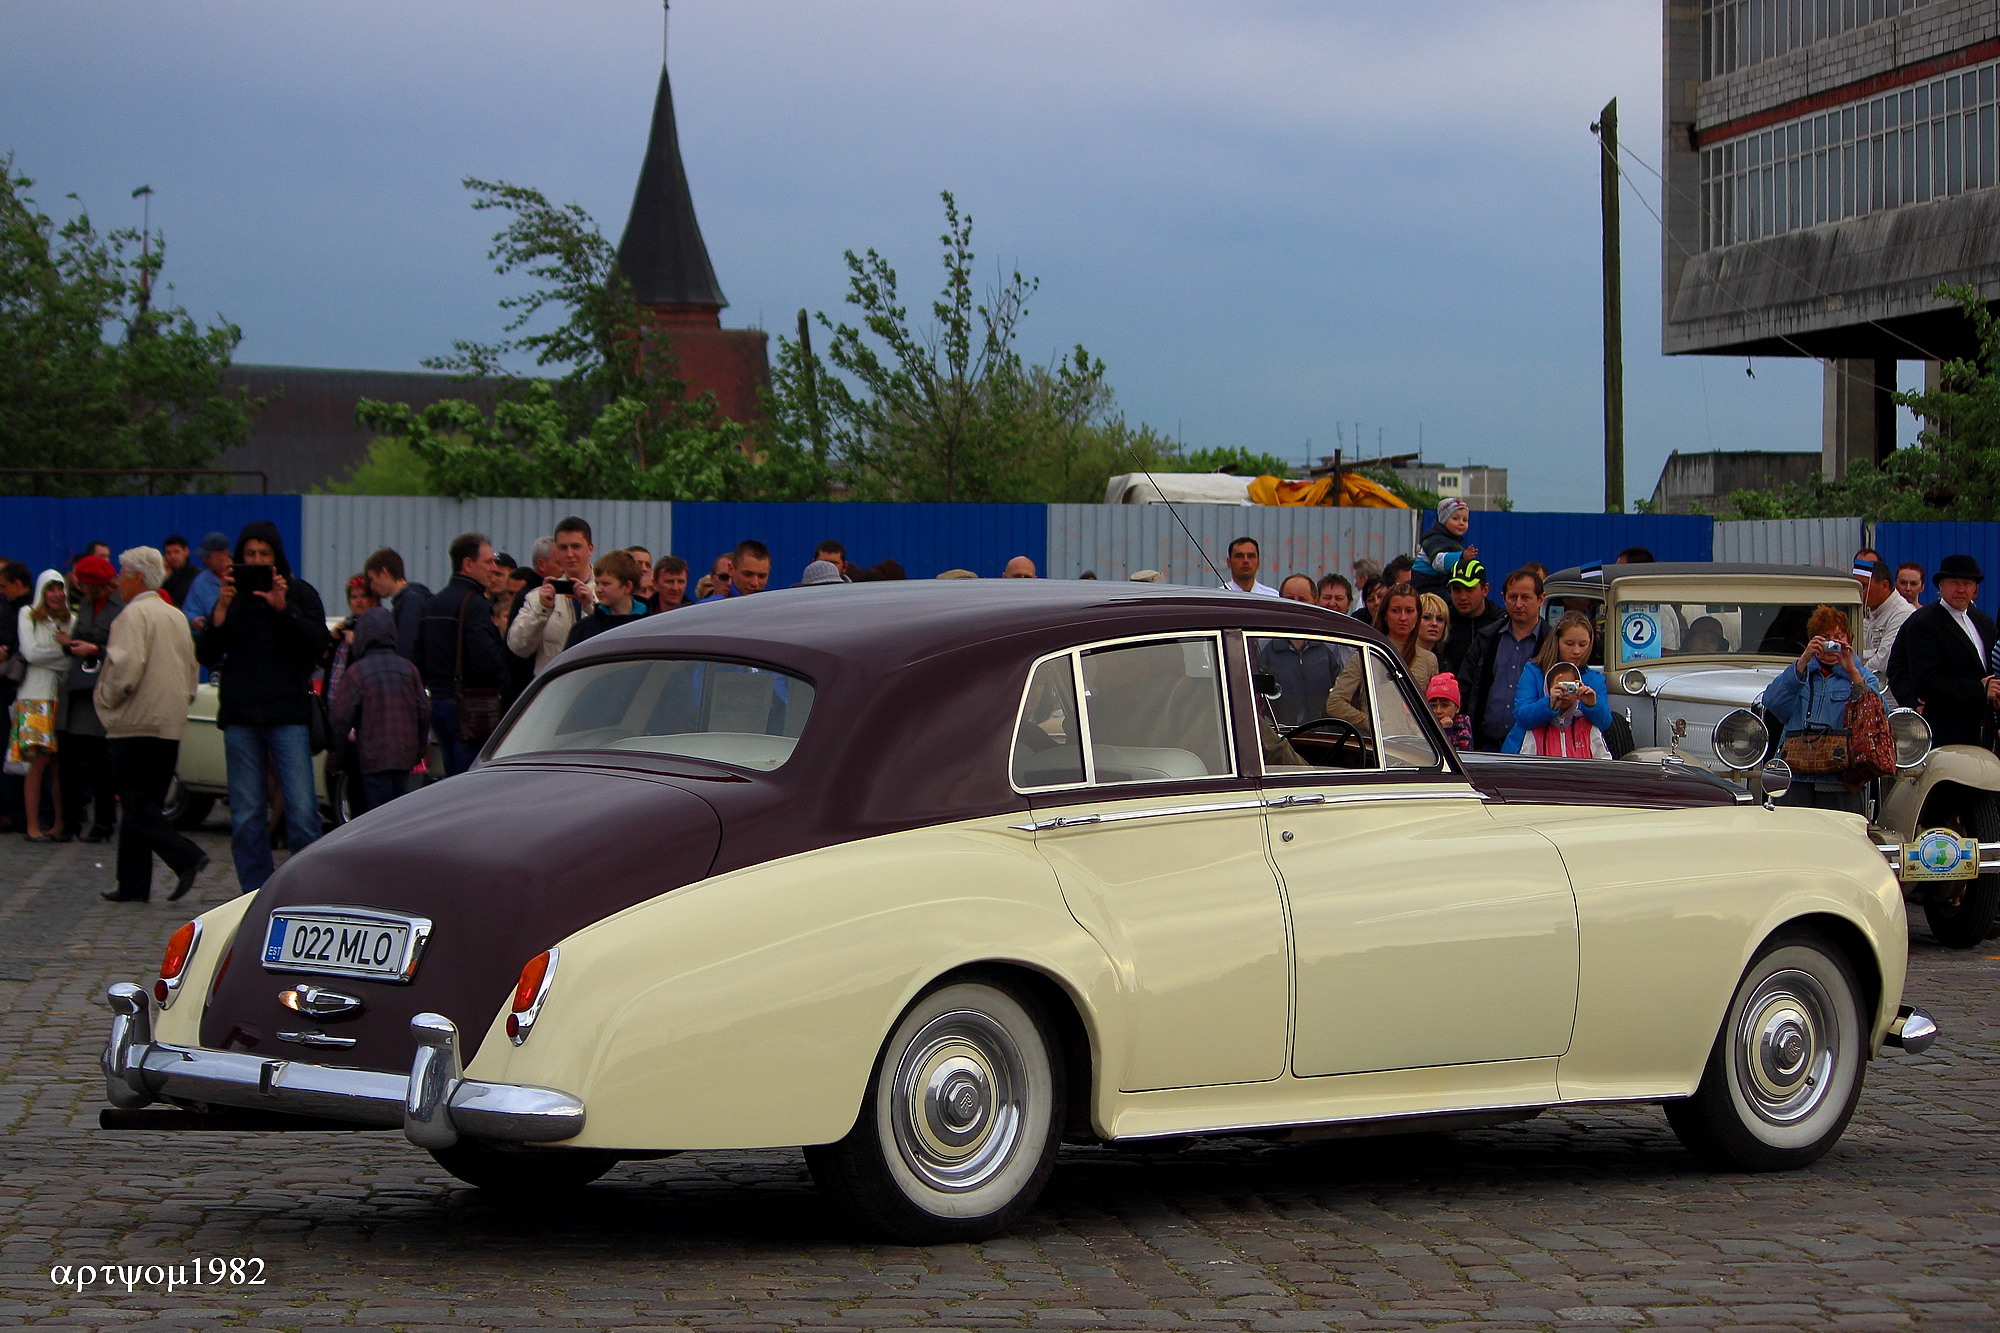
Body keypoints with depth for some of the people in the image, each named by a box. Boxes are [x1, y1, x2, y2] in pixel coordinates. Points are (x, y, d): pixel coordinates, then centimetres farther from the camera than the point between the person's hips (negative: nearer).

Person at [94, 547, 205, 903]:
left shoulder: (134, 614, -11)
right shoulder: (177, 616, 16)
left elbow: (126, 668, -21)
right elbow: (191, 667, 19)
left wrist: (107, 699, -6)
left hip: (136, 724, -8)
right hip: (171, 724, 8)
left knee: (137, 805, -7)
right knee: (145, 804, 10)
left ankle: (186, 858, -21)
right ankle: (134, 884, 11)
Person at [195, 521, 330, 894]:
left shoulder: (300, 594, 6)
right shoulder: (233, 595, 11)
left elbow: (317, 646, -8)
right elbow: (205, 655, 3)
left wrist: (283, 608, -18)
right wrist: (221, 609, -10)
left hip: (289, 713, -2)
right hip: (240, 717, 2)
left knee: (302, 810, -10)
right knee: (246, 816, 3)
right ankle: (255, 895, 8)